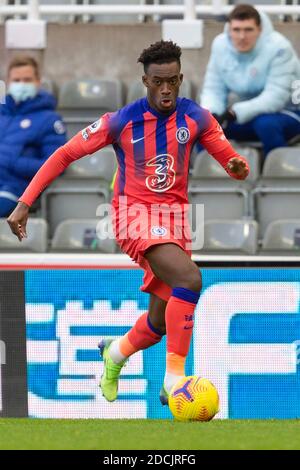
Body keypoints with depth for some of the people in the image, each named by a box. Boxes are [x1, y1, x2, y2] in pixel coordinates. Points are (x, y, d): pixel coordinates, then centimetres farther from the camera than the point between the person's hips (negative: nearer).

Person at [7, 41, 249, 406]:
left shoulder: (195, 118, -2)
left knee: (159, 323, 6)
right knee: (189, 279, -31)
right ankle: (174, 378, -30)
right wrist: (24, 204, -10)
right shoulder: (121, 122, -9)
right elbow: (64, 155, -4)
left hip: (173, 218, 4)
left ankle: (115, 353, 40)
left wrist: (239, 167, -22)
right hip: (135, 213, -4)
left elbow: (232, 162, 4)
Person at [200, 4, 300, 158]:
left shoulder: (278, 47, -22)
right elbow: (213, 89, -2)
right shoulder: (220, 45, -6)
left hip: (287, 113, -5)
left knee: (266, 124, -38)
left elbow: (275, 98, -28)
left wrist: (235, 112, -36)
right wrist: (210, 114, -24)